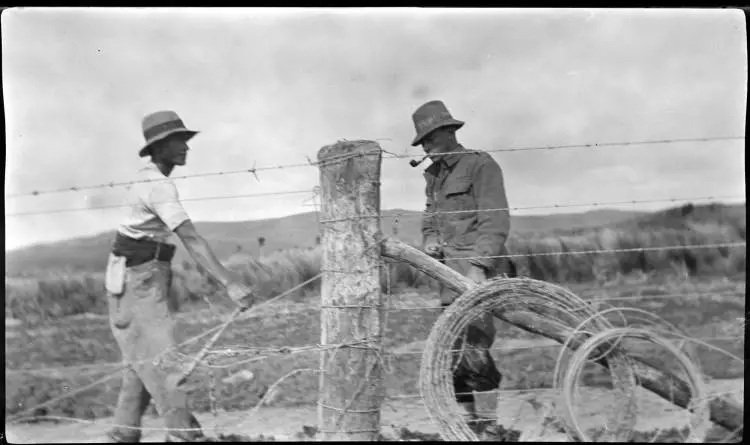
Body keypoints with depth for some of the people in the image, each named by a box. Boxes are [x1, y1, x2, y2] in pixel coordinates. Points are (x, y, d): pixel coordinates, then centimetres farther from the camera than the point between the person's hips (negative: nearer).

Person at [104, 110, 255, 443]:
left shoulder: (150, 179, 11)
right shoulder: (160, 187, -20)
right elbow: (191, 239, -29)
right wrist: (230, 284, -35)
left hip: (144, 278, 10)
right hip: (137, 281, -10)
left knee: (143, 362, 13)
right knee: (163, 360, -12)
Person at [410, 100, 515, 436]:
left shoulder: (481, 165, -4)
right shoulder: (434, 176, 20)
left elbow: (495, 222, -12)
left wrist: (478, 266, -22)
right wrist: (430, 241, 3)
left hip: (480, 269, -8)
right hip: (450, 272, 8)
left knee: (472, 349, -18)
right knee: (452, 351, 7)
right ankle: (467, 417, 15)